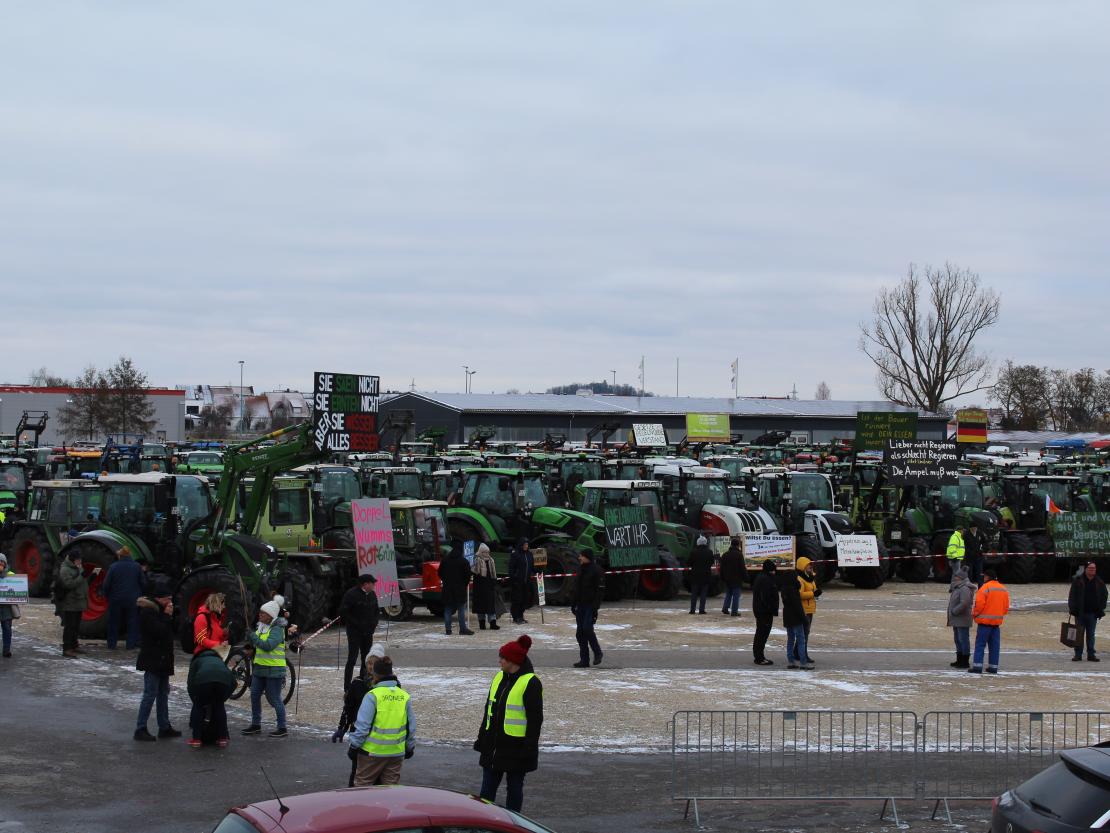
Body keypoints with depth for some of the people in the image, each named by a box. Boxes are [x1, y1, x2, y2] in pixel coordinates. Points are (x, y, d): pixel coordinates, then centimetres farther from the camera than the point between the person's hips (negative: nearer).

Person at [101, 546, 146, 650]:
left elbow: (106, 584, -9)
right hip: (133, 599, 1)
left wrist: (105, 595, 8)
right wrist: (141, 595, 15)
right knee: (132, 622, 9)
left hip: (116, 599, -1)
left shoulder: (114, 567, -9)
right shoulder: (137, 566, -3)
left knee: (114, 622, 12)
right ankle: (131, 644, 6)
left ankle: (112, 644, 16)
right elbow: (143, 583, 1)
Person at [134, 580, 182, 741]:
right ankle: (140, 729, -6)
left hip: (162, 660, 10)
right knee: (150, 694, -9)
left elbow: (171, 629, 15)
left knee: (163, 693, 13)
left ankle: (164, 727, 19)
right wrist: (167, 616, -13)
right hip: (152, 660, -10)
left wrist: (170, 616, -1)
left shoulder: (159, 609, 15)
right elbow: (160, 631, -25)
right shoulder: (147, 612, -15)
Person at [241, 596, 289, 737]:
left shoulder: (277, 630, -14)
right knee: (254, 695, 10)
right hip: (260, 667, 9)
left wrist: (254, 637, -19)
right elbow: (256, 644, 23)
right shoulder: (261, 627, 11)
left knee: (274, 699, -4)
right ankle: (255, 725, 20)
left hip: (274, 670, -9)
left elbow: (268, 645, -26)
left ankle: (282, 728, 4)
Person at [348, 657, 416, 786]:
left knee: (363, 783, 8)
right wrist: (410, 747, 23)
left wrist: (354, 746, -3)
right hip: (396, 752, 5)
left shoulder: (372, 695, -14)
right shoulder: (405, 697, 3)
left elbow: (362, 725, -13)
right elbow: (411, 727, 11)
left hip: (372, 751, -5)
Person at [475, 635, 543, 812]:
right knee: (488, 787, 8)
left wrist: (528, 749, -17)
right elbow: (489, 710, 16)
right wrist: (482, 740, 14)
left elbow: (535, 719, -14)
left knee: (514, 787, 5)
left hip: (516, 747, -7)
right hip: (494, 745, 7)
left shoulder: (530, 683, -13)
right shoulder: (499, 678, 10)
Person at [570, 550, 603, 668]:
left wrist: (595, 607, -20)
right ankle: (584, 660, 8)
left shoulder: (595, 570, -10)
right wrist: (573, 603, 15)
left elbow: (598, 589, -14)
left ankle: (597, 653, 5)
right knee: (580, 633, 3)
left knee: (587, 628, -17)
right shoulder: (581, 569, 12)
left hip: (591, 604, -7)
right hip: (581, 604, 7)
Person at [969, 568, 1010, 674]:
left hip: (985, 621, -6)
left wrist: (974, 614, -2)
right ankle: (993, 667, 10)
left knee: (980, 644, -4)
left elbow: (979, 604, -17)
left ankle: (977, 666, -10)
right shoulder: (1004, 590, 11)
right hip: (997, 621, 6)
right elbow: (1006, 607, 14)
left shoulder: (985, 588, -12)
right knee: (994, 645, 10)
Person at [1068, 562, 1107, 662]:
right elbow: (1072, 596, 0)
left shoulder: (1099, 582, 6)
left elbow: (1104, 597, 11)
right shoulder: (1078, 581, -1)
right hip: (1080, 613, -2)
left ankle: (1091, 655, 11)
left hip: (1093, 613, 2)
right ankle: (1078, 654, 7)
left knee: (1091, 635, 7)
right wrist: (1072, 609, -8)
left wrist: (1101, 610, 3)